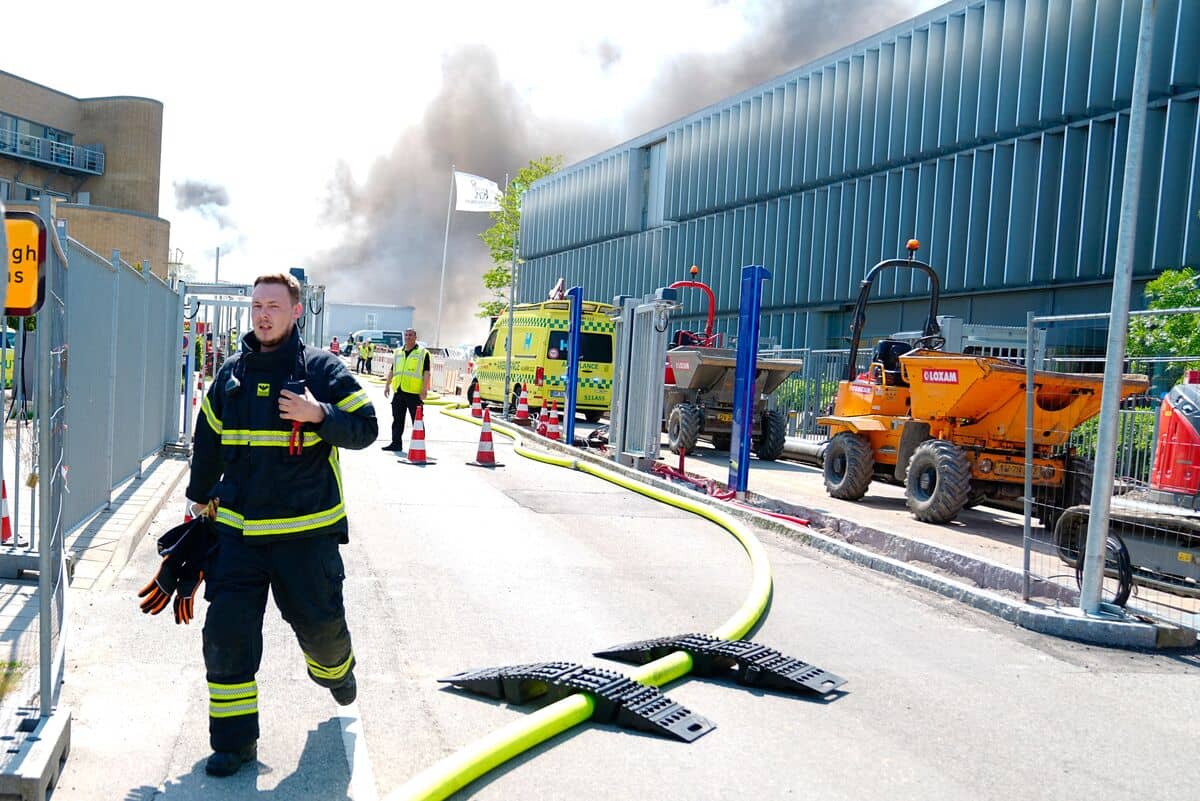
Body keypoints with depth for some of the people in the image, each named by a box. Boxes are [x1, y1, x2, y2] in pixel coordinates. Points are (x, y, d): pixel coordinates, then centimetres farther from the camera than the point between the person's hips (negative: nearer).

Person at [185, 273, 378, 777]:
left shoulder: (322, 368, -4)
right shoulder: (231, 373, 8)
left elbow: (366, 429, -7)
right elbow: (208, 441, 19)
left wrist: (320, 415, -24)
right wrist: (201, 499, 23)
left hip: (307, 531, -3)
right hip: (237, 527, 3)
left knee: (319, 621, 9)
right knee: (226, 630, -3)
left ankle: (334, 668, 46)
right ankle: (234, 740, 11)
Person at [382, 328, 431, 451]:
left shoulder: (423, 353, 0)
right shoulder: (397, 352, 17)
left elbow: (426, 372, -5)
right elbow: (392, 370, 21)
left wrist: (424, 389, -13)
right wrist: (387, 385, 13)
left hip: (414, 392, -5)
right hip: (398, 391, 5)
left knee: (417, 420, -1)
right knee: (397, 419, 9)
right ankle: (396, 443, 16)